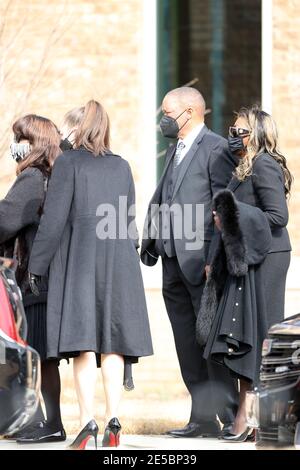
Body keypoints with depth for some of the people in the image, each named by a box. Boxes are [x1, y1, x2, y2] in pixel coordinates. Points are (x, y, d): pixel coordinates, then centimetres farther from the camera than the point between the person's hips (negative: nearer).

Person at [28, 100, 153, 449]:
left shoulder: (68, 163, -4)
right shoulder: (121, 166, 11)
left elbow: (54, 219, -8)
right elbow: (129, 221, 14)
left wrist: (37, 264, -3)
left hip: (79, 257, -4)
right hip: (118, 258, 4)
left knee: (82, 341, -7)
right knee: (112, 341, 4)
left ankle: (88, 420, -16)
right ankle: (113, 420, -3)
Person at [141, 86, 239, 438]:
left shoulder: (217, 149, -8)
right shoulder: (175, 151, 20)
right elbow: (159, 201, 21)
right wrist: (150, 243, 9)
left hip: (201, 260, -9)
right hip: (173, 262, 9)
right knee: (187, 345, 9)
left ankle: (229, 416, -2)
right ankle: (202, 418, 12)